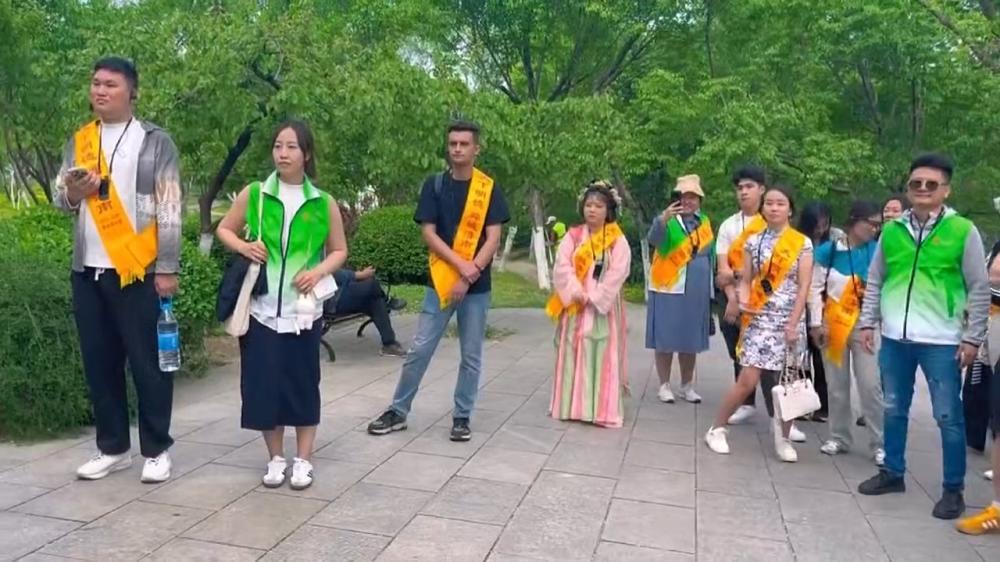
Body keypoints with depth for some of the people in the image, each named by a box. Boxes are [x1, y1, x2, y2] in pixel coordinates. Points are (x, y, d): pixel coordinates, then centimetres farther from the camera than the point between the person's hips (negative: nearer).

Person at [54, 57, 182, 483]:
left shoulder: (155, 141, -1)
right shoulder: (79, 141, 13)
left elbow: (170, 209, -6)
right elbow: (59, 198, 13)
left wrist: (167, 268, -11)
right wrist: (73, 192, -11)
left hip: (137, 270, -5)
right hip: (87, 270, 5)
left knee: (147, 363, 0)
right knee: (99, 363, 10)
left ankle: (156, 450, 12)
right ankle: (112, 448, 22)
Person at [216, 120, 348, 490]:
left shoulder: (324, 203, 2)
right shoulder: (253, 194, 2)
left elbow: (339, 251, 9)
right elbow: (224, 230, 13)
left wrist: (318, 272, -10)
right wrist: (243, 247, -8)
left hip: (303, 308, 0)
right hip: (261, 306, 1)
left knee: (303, 381, 4)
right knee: (263, 381, 3)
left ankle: (303, 460, 17)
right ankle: (275, 458, 19)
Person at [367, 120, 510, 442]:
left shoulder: (489, 189, 1)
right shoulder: (435, 185, 2)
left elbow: (493, 239, -4)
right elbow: (429, 234, -4)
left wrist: (468, 276, -14)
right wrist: (461, 265, -16)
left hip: (476, 286, 0)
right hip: (441, 282, 0)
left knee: (471, 356, 7)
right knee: (419, 350, 3)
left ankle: (462, 417, 20)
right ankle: (398, 412, 16)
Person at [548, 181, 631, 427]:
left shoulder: (618, 241, -1)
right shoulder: (573, 236, 6)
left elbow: (617, 274, -10)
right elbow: (561, 268, -5)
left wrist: (594, 298, -17)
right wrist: (577, 294, -17)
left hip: (603, 307, -2)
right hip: (575, 307, 2)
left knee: (603, 356, -2)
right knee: (573, 354, 6)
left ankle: (602, 409, 2)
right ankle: (572, 404, 15)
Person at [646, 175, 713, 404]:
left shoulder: (705, 222, 11)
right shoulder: (668, 220, -5)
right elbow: (653, 239, -27)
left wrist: (710, 288, 19)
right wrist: (663, 219, -46)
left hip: (696, 292, 5)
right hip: (668, 289, -4)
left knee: (690, 341, 11)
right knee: (666, 339, 0)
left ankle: (687, 386, 22)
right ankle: (664, 385, 11)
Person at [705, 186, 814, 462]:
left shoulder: (802, 244, -1)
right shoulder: (754, 241, 4)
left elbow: (804, 287, -5)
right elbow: (746, 280, 6)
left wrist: (793, 324, -11)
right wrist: (743, 301, -15)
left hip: (791, 321, 0)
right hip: (760, 319, 0)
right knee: (748, 380, -6)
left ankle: (783, 438, 20)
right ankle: (716, 429, 8)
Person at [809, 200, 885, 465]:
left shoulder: (877, 251, 1)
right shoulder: (827, 251, -2)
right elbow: (816, 288, 0)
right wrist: (816, 323, -5)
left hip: (864, 325, 0)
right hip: (832, 324, 0)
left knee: (871, 385, -5)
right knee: (836, 385, 9)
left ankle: (879, 443, 4)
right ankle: (839, 437, 20)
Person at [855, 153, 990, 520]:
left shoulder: (963, 231, -4)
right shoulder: (891, 230, 6)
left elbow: (979, 289, -1)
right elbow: (874, 281, 13)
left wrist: (972, 337, -5)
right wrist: (867, 323, 7)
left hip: (942, 341, -3)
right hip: (894, 338, 4)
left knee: (948, 417, 3)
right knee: (894, 410, 14)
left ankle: (953, 489, 16)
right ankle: (893, 473, 29)